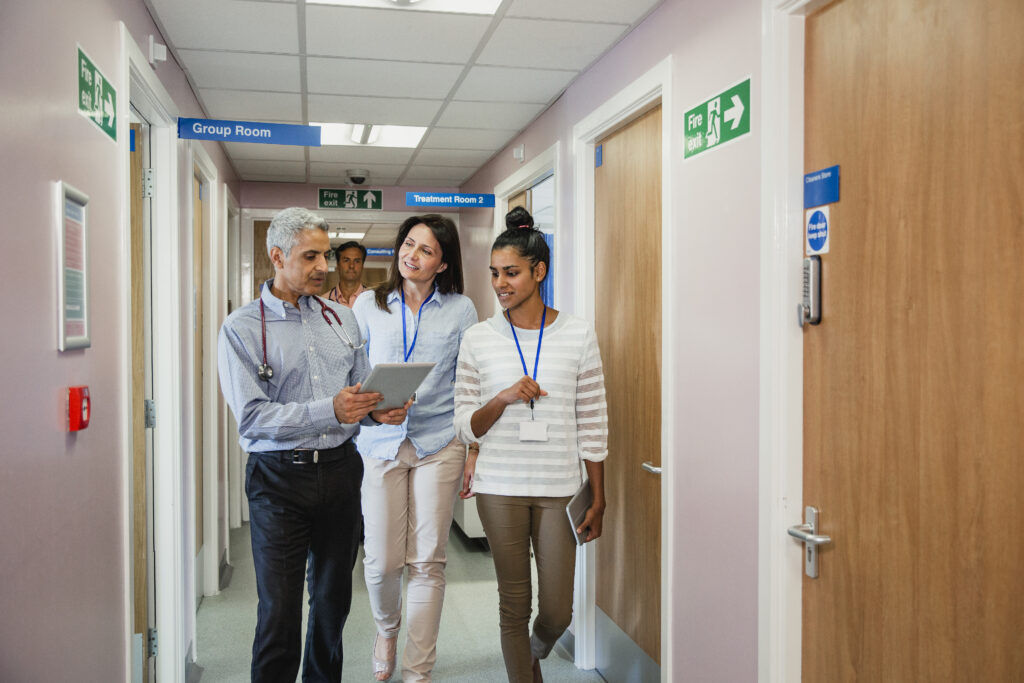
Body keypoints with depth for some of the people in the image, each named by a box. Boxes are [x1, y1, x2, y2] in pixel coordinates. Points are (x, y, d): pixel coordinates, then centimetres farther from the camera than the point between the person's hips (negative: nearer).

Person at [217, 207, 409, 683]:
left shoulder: (341, 318, 10)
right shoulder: (241, 329, -6)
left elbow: (363, 388, 15)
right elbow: (251, 416, -15)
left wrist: (379, 410, -9)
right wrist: (330, 411, -23)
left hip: (340, 469, 5)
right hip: (279, 478, -4)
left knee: (333, 597, 16)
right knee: (279, 612, 1)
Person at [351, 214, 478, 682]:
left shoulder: (460, 310, 5)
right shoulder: (368, 305, 7)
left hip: (438, 444, 0)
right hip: (379, 443, 1)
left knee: (427, 562, 3)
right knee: (382, 560, 3)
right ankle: (386, 630, 37)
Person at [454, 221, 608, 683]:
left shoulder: (578, 335, 0)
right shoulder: (478, 339, 1)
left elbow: (593, 425, 3)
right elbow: (464, 426, 2)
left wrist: (598, 500, 3)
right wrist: (503, 399, -17)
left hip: (560, 488, 0)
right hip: (500, 488, 0)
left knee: (557, 612, 7)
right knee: (514, 604, 8)